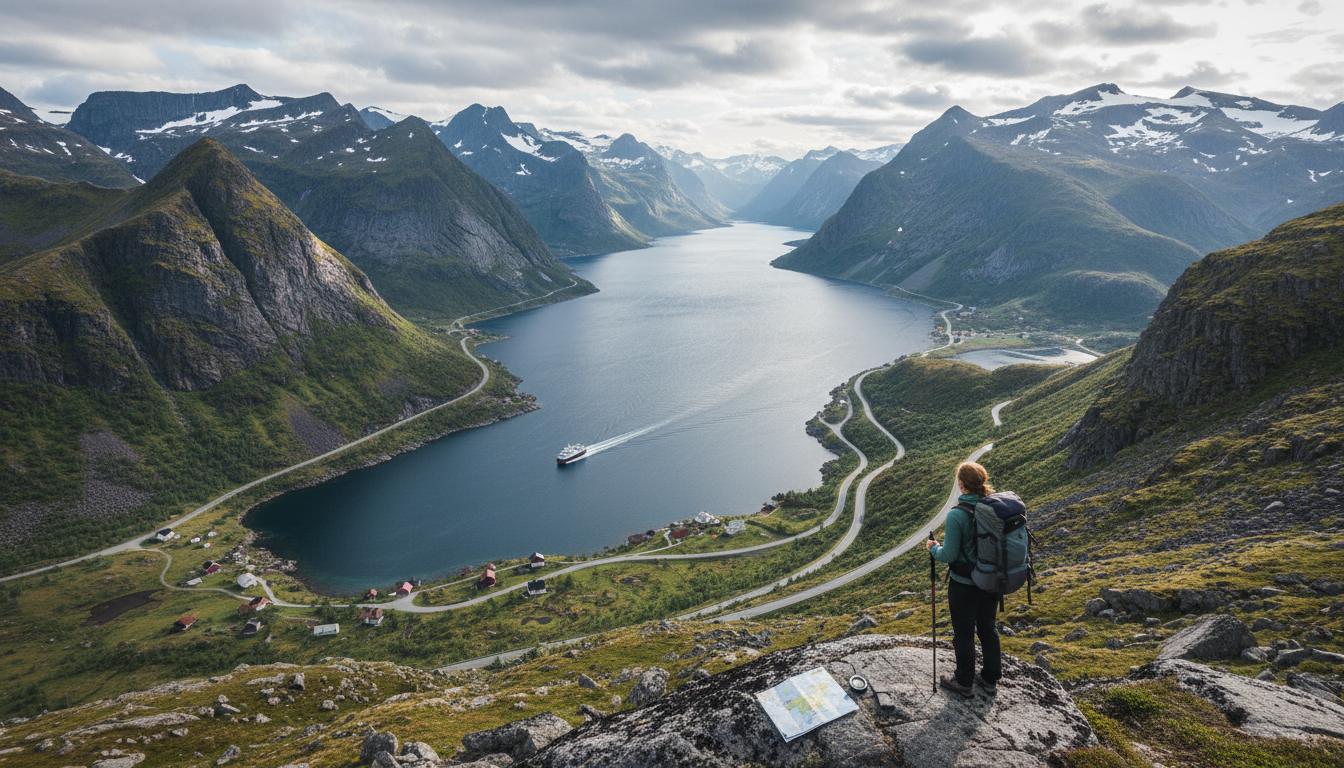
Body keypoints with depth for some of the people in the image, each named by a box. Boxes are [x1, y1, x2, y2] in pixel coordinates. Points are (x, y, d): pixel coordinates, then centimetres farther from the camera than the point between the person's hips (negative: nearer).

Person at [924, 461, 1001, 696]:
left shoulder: (956, 515, -24)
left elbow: (949, 555, -19)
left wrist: (933, 548, 1)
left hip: (963, 585, -5)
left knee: (963, 633, 12)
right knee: (988, 628, 21)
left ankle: (964, 682, 27)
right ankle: (990, 678, 36)